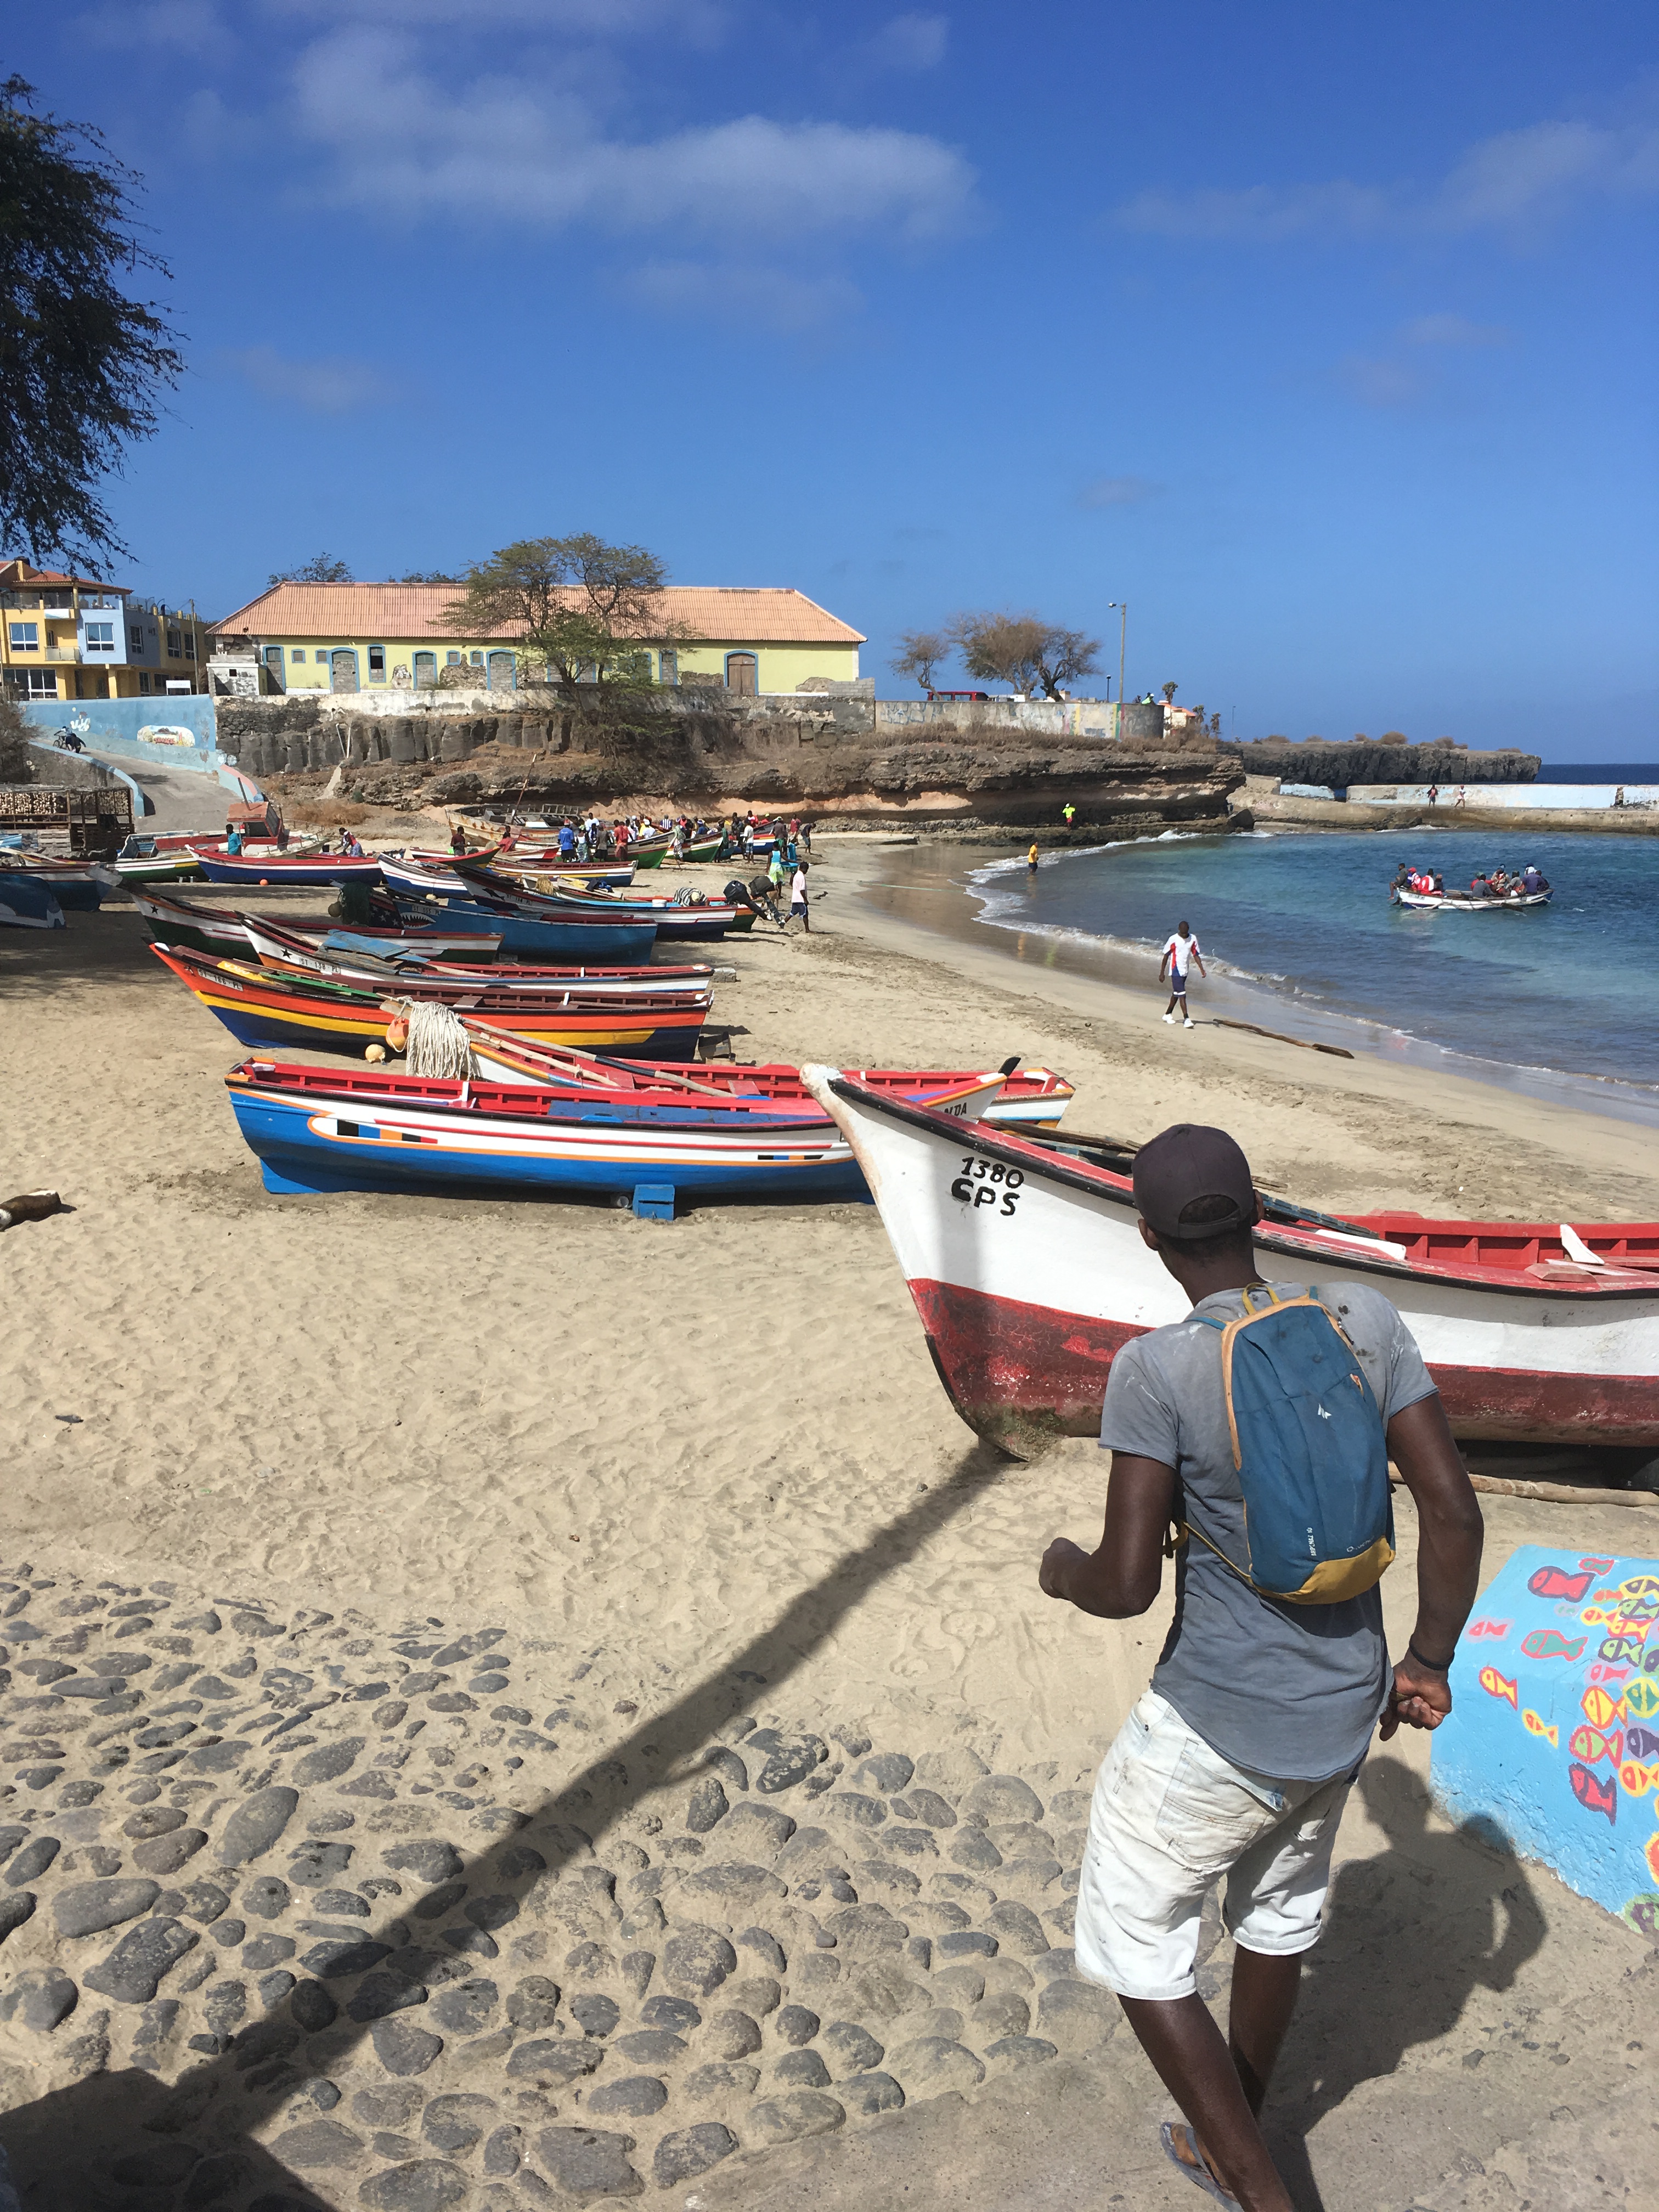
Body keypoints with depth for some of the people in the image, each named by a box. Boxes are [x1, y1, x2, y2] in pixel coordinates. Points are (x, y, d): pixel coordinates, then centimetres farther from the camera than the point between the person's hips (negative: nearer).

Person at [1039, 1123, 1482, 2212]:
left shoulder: (1157, 1368, -23)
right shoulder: (1365, 1320, -8)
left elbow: (1127, 1586, -23)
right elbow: (1455, 1513, -6)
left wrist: (1066, 1571, 0)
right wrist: (1428, 1663, 7)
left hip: (1217, 1730, -6)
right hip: (1344, 1714, 6)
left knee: (1133, 1945, 17)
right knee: (1279, 1918, 28)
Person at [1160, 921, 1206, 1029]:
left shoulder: (1193, 939, 1)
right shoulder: (1173, 940, -12)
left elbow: (1196, 955, 6)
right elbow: (1166, 956, -6)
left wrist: (1202, 969, -4)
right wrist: (1162, 973, -5)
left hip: (1185, 971, 6)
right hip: (1176, 971, -6)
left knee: (1176, 994, 18)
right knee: (1182, 995, -13)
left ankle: (1168, 1014, 34)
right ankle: (1187, 1019, -17)